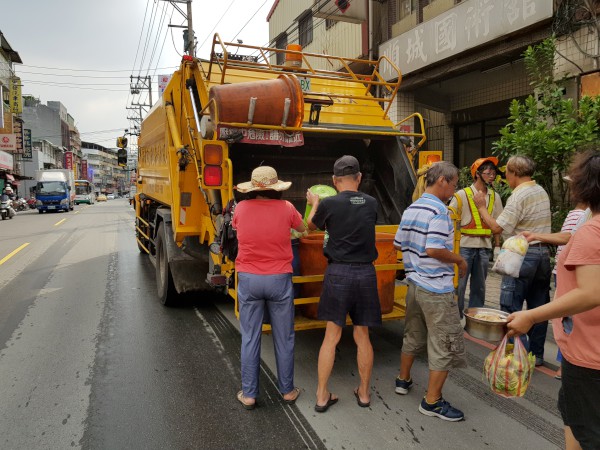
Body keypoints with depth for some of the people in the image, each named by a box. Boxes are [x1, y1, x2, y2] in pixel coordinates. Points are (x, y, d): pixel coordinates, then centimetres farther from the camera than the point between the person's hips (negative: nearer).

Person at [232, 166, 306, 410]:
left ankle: (248, 394, 19)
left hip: (248, 279, 1)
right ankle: (287, 390, 26)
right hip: (279, 279, -1)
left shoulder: (241, 208, -2)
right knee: (284, 338, 13)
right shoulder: (286, 208, -5)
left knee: (250, 339, 11)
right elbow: (303, 227, 15)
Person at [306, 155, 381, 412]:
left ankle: (322, 396, 15)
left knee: (331, 336, 7)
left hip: (338, 273, -2)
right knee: (362, 336, 13)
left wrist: (314, 203, 31)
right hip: (366, 273, 3)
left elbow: (311, 225, 11)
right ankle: (364, 393, 26)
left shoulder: (329, 204, -8)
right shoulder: (371, 204, 2)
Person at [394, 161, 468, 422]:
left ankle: (403, 380, 39)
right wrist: (459, 260, -10)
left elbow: (398, 244, 12)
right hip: (436, 288, -9)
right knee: (446, 344, 3)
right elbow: (434, 249, -25)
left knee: (414, 335, 23)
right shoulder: (438, 210, -17)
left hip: (414, 283, 9)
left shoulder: (411, 209, 8)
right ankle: (432, 401, 10)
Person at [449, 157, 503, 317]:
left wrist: (497, 247, 10)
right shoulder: (462, 195, -4)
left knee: (479, 287, 12)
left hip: (484, 247, 4)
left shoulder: (495, 197, 9)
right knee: (458, 286, -1)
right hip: (465, 245, -4)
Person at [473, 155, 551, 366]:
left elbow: (497, 228, -17)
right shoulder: (541, 192, 12)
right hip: (543, 252, 9)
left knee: (511, 308, -2)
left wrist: (481, 207, -7)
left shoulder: (518, 196, -15)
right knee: (538, 307, 13)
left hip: (523, 254, -9)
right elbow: (545, 221, 17)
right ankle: (536, 354, 22)